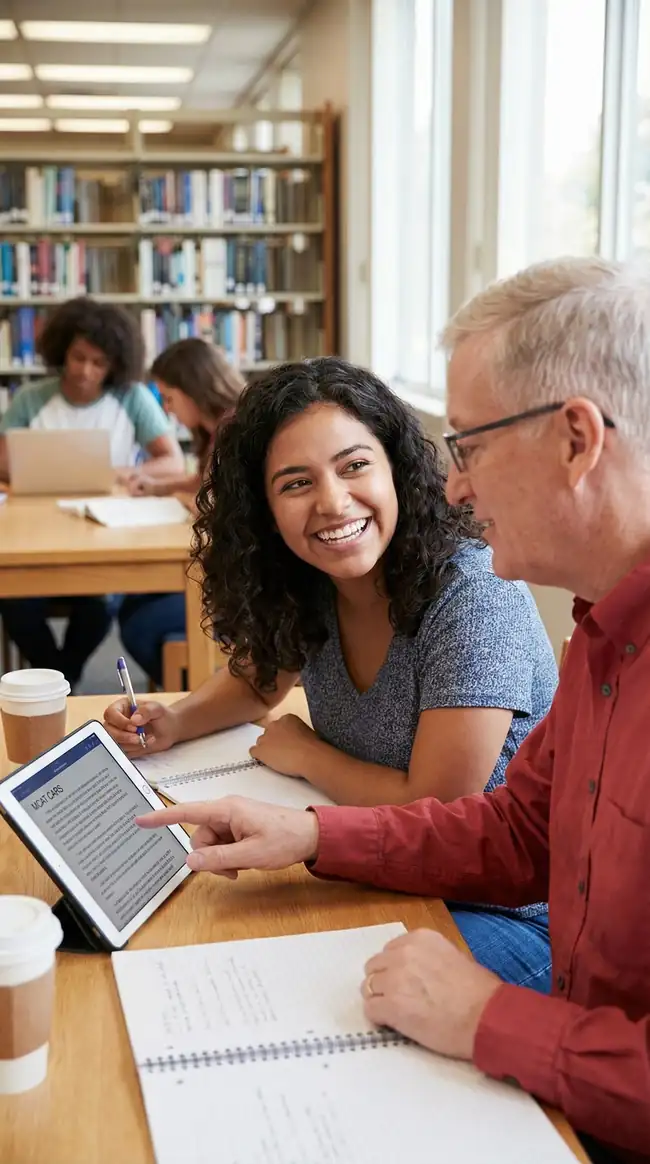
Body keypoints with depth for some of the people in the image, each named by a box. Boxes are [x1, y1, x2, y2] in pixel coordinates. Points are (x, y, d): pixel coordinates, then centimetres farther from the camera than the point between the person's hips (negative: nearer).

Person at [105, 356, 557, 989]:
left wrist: (303, 754, -9)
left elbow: (434, 811, -23)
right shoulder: (307, 589, -4)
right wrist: (173, 721, -1)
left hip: (508, 918, -6)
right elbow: (258, 678, 19)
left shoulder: (476, 598, -25)